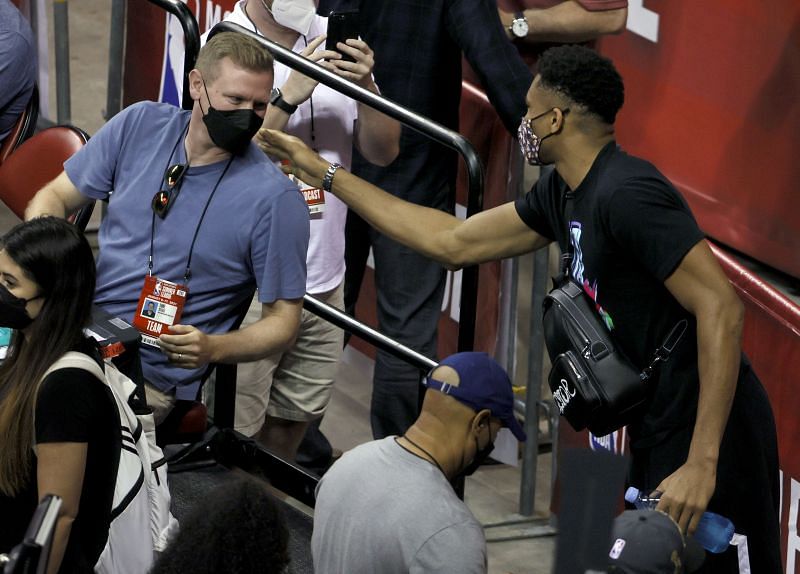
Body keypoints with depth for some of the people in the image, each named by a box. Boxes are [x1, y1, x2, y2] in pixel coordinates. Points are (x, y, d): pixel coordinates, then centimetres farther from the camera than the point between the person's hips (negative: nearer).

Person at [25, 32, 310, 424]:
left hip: (153, 376, -5)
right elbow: (55, 197, 15)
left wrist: (213, 348, -22)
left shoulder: (273, 198, -8)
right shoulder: (140, 125, 5)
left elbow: (283, 320, -2)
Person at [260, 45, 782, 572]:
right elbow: (454, 242, 19)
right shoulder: (563, 193, 9)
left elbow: (722, 308, -26)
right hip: (657, 435, 9)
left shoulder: (627, 194, -20)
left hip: (707, 436, -9)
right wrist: (326, 175, 22)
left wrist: (702, 463, -28)